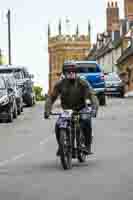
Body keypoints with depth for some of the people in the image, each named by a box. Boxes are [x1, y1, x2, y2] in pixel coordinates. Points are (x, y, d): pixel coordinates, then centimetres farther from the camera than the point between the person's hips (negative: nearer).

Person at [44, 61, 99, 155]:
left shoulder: (82, 83, -11)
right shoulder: (60, 84, -5)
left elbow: (92, 95, -19)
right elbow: (51, 98, -4)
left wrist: (94, 108, -37)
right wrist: (47, 111, -21)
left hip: (81, 110, -2)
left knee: (87, 123, -31)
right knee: (58, 126, -22)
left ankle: (88, 146, -14)